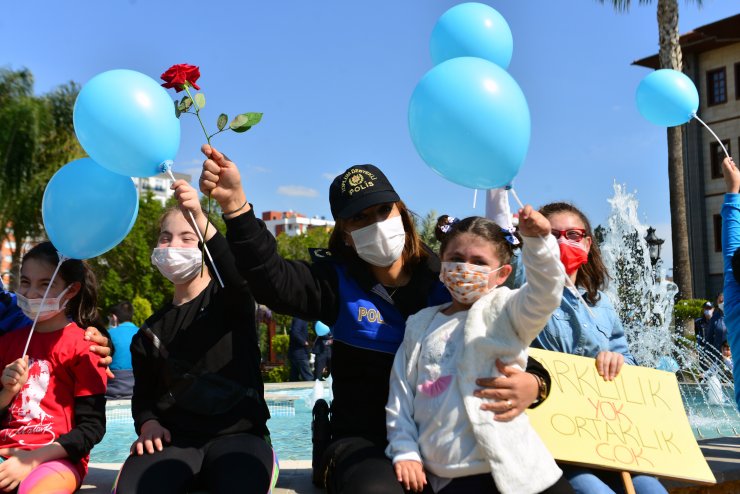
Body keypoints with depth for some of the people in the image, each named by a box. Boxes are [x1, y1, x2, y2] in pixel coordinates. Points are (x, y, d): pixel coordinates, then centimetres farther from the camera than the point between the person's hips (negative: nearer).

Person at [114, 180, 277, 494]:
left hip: (236, 433, -3)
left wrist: (202, 222, -40)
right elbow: (144, 392, 23)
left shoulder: (231, 300, 2)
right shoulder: (151, 330, 16)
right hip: (174, 437, 3)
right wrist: (147, 423, -2)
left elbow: (242, 274, -23)